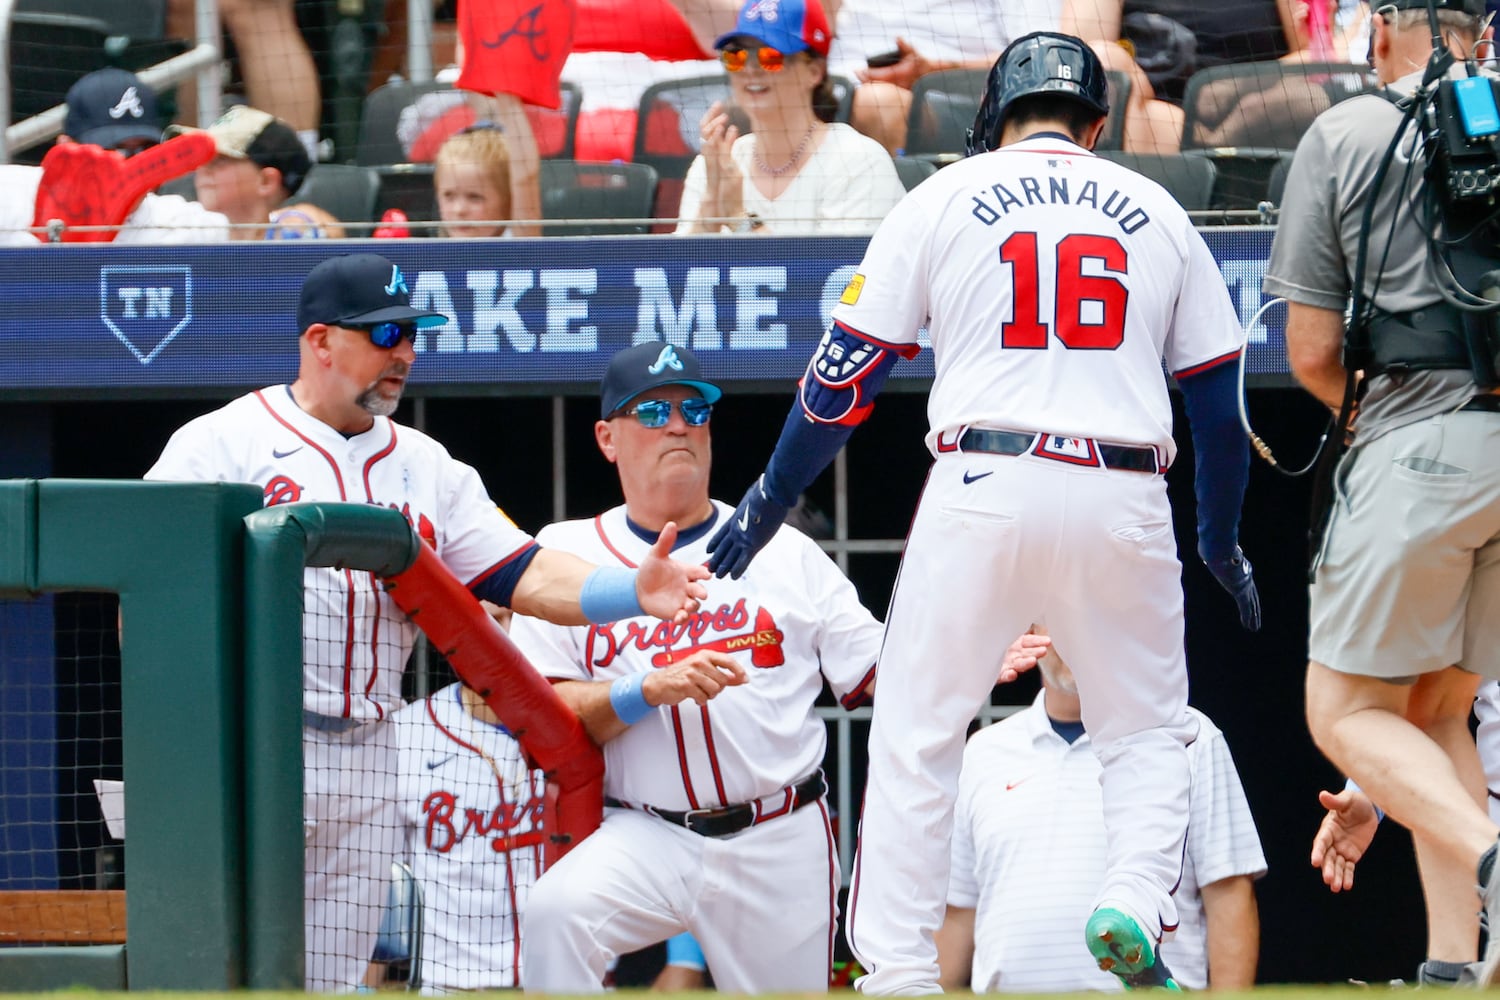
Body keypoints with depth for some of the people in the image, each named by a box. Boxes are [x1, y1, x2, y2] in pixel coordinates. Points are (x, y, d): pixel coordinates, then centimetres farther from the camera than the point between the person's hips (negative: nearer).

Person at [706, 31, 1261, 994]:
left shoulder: (944, 199, 8)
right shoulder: (1158, 213, 14)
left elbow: (846, 373, 6)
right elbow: (1220, 398, 15)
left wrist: (768, 502, 15)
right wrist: (1222, 542, 28)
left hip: (984, 487, -1)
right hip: (1125, 499, 1)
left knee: (915, 735, 6)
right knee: (1148, 731, 15)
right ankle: (1136, 899, -11)